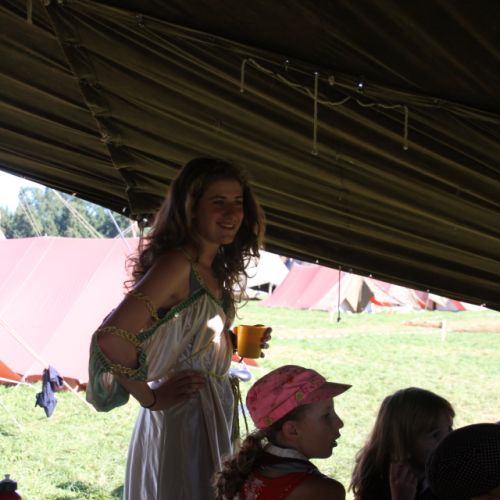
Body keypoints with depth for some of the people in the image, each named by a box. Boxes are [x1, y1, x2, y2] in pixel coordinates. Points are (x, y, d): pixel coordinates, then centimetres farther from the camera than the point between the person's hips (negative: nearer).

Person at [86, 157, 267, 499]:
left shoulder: (214, 270, 8)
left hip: (214, 412, 9)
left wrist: (235, 343, 2)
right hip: (180, 416, -9)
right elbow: (111, 338, -31)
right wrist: (150, 396, -19)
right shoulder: (177, 265, -20)